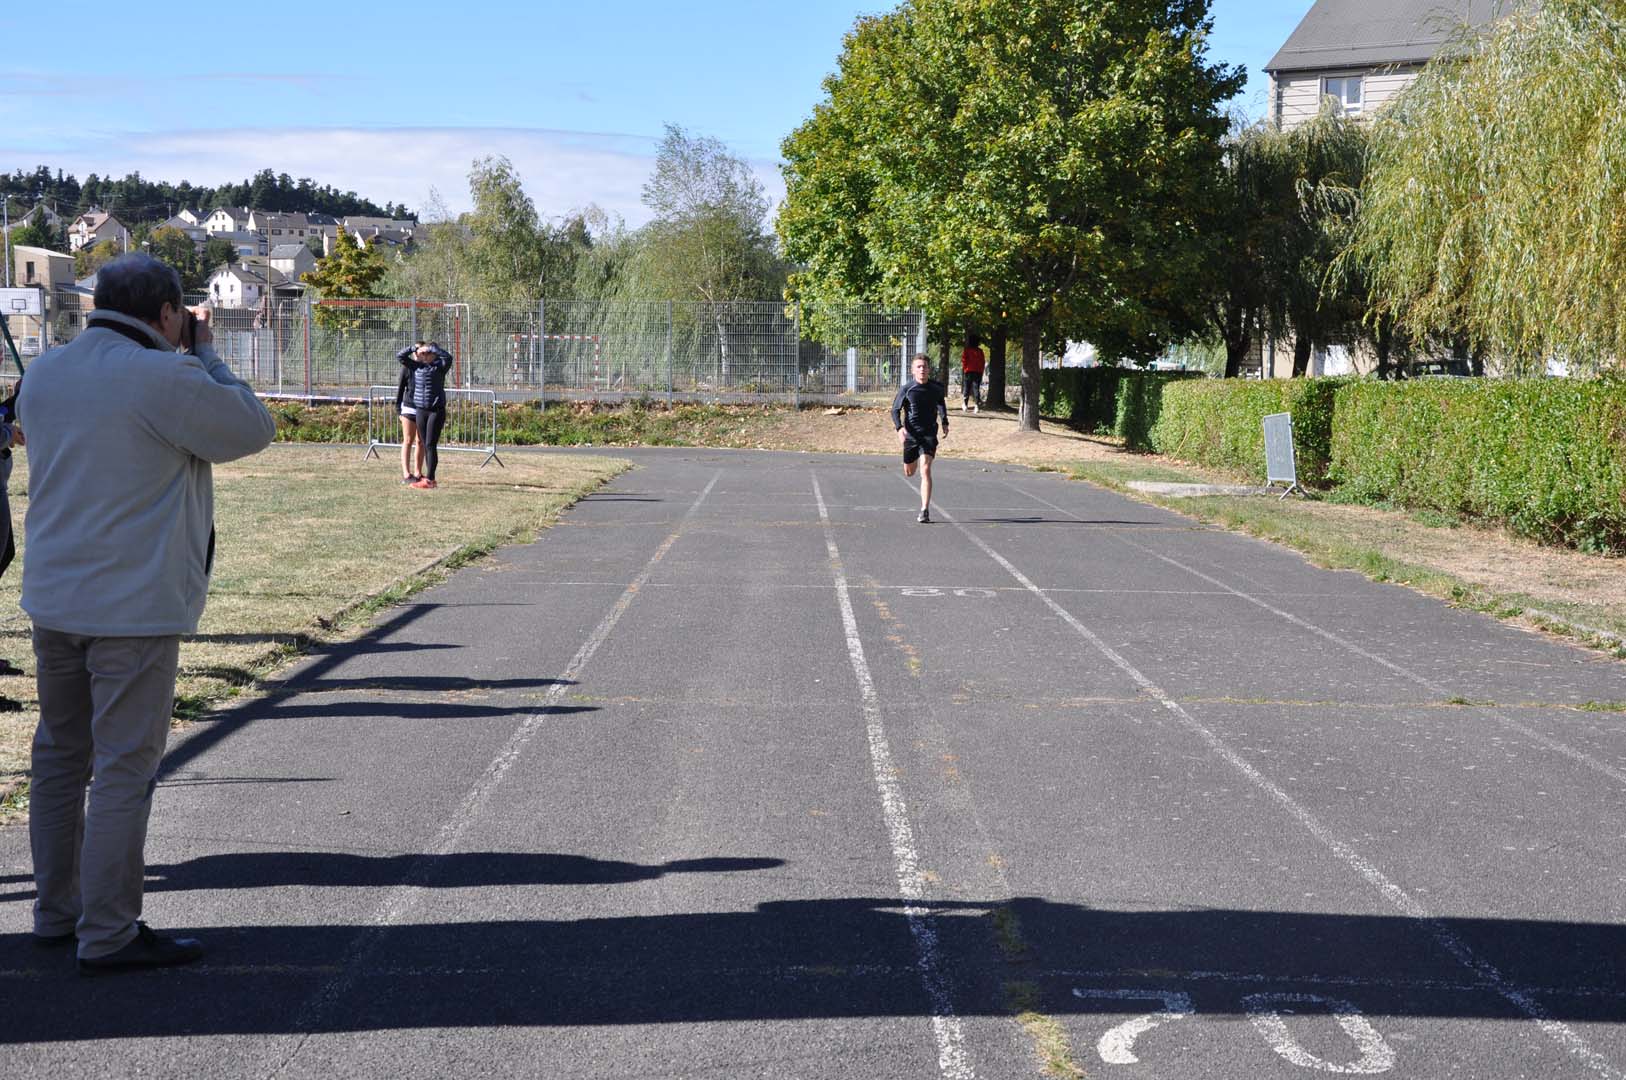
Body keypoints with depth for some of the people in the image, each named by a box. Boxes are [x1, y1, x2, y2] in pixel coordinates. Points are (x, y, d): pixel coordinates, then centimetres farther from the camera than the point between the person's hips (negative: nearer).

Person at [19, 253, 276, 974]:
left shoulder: (43, 374, 7)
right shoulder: (164, 378, -17)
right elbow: (253, 430, -6)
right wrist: (205, 354, 5)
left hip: (52, 601, 8)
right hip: (135, 608, -8)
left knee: (59, 757, 17)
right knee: (124, 768, -2)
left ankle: (56, 912, 27)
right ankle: (108, 935, 3)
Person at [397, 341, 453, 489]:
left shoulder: (439, 366, -2)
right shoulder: (416, 366, 10)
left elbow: (448, 357, -21)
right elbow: (400, 356, 10)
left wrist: (433, 347, -12)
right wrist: (414, 347, 4)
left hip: (437, 410, -5)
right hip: (420, 410, 5)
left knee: (430, 445, -9)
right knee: (424, 444, 7)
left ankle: (429, 479, -9)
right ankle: (430, 479, 13)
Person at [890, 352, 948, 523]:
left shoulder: (937, 388, 0)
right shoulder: (906, 390, -7)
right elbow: (895, 410, -3)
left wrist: (945, 423, 20)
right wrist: (899, 428, -20)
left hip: (929, 434, -1)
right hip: (910, 435, 1)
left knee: (925, 469, -18)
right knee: (909, 472, 16)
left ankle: (925, 511, -21)